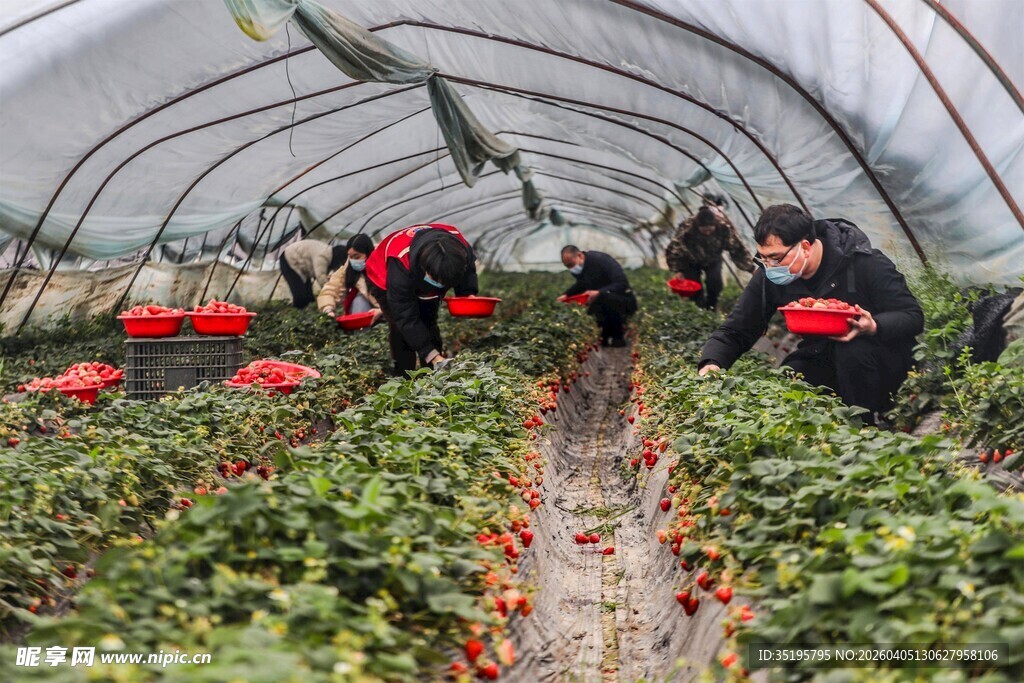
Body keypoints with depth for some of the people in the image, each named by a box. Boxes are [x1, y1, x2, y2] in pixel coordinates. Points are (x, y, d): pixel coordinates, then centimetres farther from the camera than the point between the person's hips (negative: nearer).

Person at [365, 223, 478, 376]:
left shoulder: (458, 245, -35)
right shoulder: (400, 263, -47)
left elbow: (468, 266, -7)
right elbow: (406, 319, -42)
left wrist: (468, 294, -26)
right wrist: (433, 355, -46)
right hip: (385, 279, -4)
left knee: (429, 323, 0)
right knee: (401, 327, -19)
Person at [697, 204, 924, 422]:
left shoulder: (864, 263, -21)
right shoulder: (768, 277, -9)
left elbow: (913, 316, -16)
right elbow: (735, 331, -4)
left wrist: (873, 327, -38)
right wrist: (711, 363, -25)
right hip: (820, 361, 3)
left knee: (853, 351, -36)